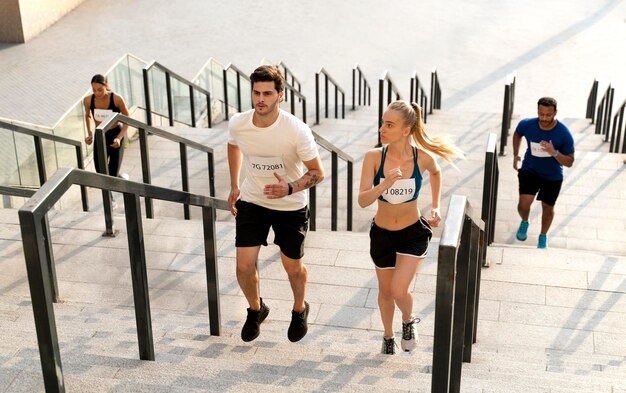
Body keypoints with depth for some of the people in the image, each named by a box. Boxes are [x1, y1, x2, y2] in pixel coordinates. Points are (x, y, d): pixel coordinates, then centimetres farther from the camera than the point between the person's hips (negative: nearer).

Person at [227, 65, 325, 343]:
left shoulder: (297, 131, -26)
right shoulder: (238, 124, -15)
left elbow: (317, 172, -16)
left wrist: (290, 188, -33)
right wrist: (235, 186, 12)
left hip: (290, 207, -2)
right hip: (251, 202, 2)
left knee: (293, 267, 12)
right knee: (244, 266, -1)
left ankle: (300, 310, 44)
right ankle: (256, 309, 31)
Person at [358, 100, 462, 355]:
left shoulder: (423, 157, -17)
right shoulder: (374, 157, -18)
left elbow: (435, 172, 9)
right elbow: (362, 200, -24)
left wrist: (435, 207, 6)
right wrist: (384, 185, -41)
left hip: (413, 232, -1)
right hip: (382, 233, 2)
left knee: (399, 290, -14)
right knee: (385, 291, 17)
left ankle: (408, 320, 22)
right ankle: (388, 336, 45)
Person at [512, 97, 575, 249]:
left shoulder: (564, 134, -25)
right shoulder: (527, 125, -19)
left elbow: (569, 162, -19)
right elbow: (517, 134, 7)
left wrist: (554, 153, -36)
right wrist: (515, 155, 1)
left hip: (553, 176, 0)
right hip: (530, 170, 0)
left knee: (548, 207, 15)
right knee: (523, 204, -14)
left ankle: (543, 237, 42)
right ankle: (524, 222, 24)